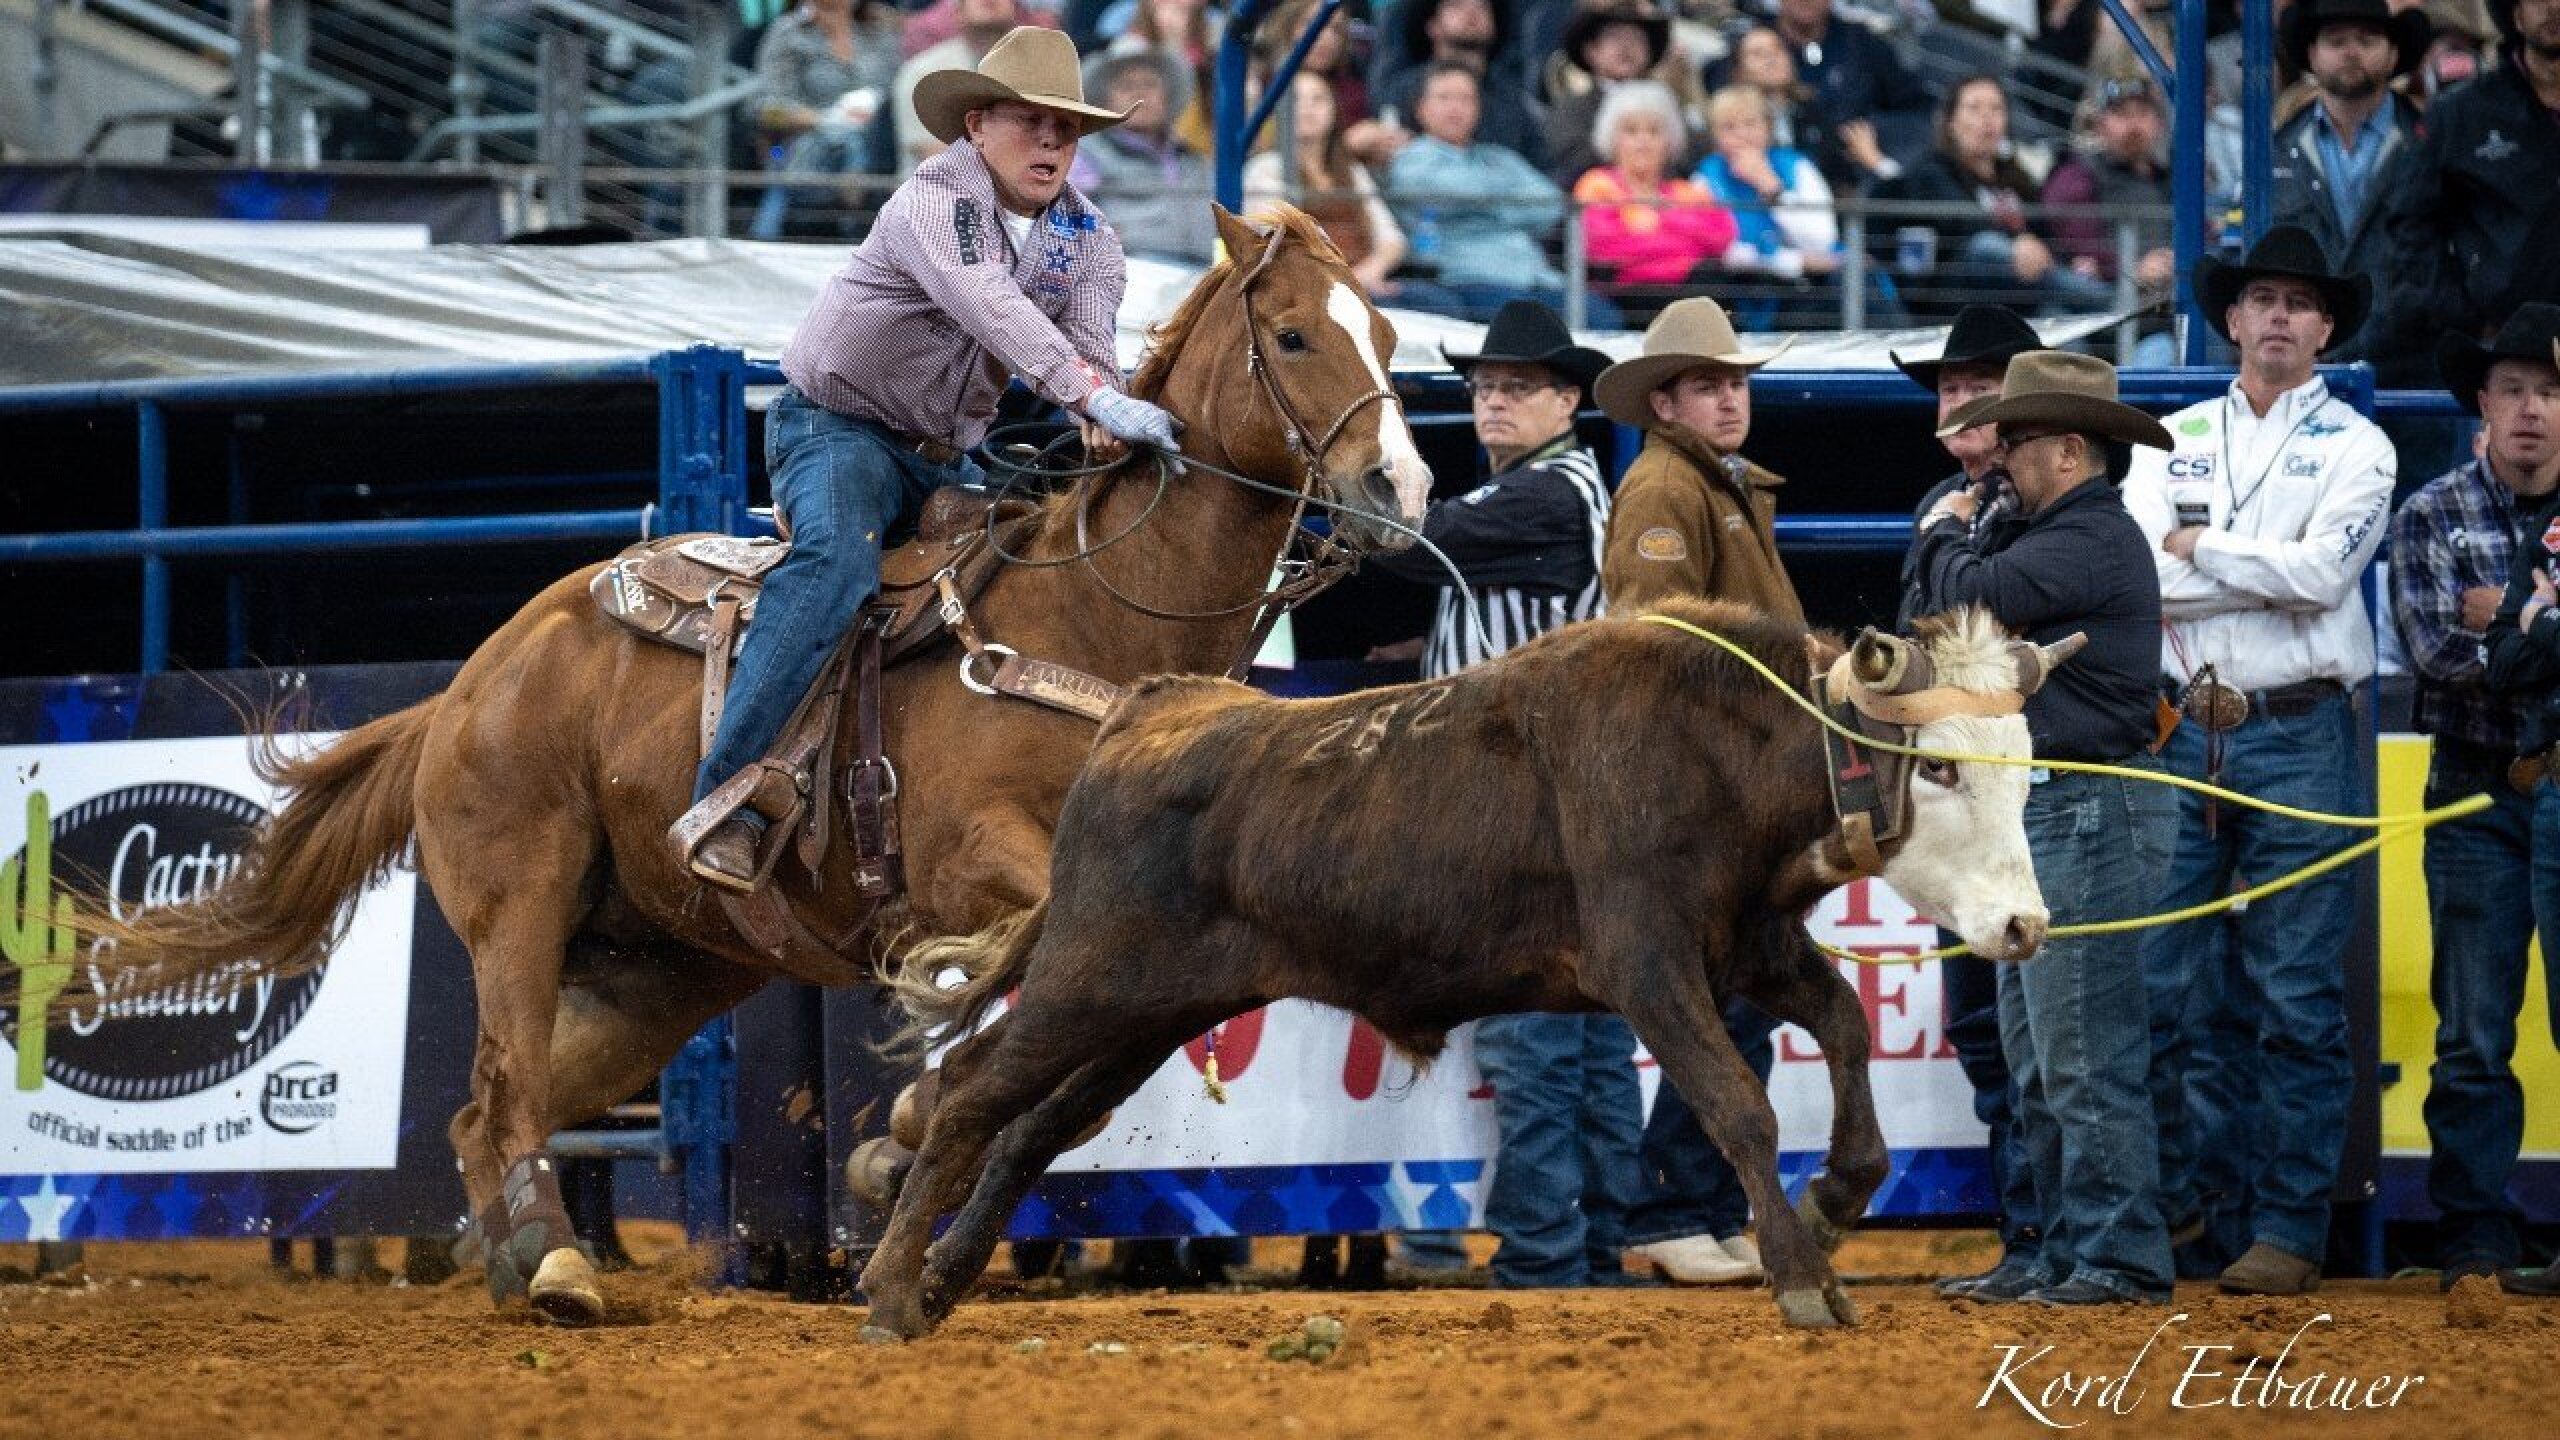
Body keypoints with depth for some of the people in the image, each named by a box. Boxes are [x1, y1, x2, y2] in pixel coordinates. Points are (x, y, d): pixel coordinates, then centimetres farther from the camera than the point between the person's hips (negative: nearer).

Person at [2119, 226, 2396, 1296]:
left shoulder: (2355, 446, 5)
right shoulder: (2172, 442, 13)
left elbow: (2325, 571, -11)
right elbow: (2135, 578, -3)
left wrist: (2200, 547, -4)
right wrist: (2278, 574, -9)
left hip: (2297, 735, -3)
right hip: (2182, 729, 3)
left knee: (2295, 997, -2)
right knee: (2148, 983, 2)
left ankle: (2289, 1229, 2)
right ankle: (2161, 1203, 15)